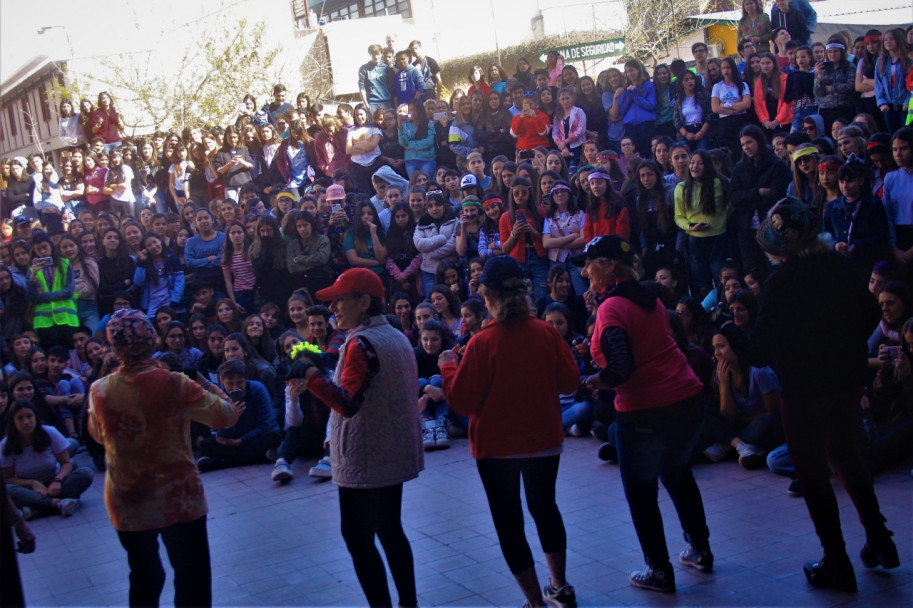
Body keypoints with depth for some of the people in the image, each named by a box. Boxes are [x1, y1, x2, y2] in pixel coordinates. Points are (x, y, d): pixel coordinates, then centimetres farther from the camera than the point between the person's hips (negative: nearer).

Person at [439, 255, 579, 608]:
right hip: (545, 440, 4)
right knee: (544, 506, 25)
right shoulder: (547, 332, -10)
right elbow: (569, 381, 0)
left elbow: (462, 402, -14)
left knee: (508, 520, 10)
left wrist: (448, 367, 2)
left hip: (497, 446, -4)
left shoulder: (481, 344, -19)